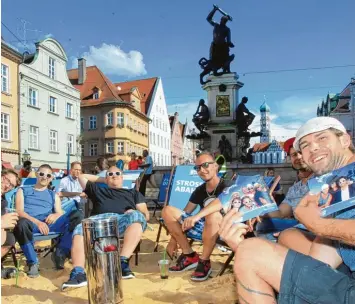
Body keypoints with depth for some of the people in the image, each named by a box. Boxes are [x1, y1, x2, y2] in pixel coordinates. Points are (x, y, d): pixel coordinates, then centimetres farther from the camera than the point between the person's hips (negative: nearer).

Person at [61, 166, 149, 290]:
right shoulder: (98, 190, 38)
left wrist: (135, 212, -2)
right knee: (80, 230, -32)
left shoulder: (133, 192, 34)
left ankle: (123, 262, -40)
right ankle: (78, 273, -43)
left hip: (122, 219, -1)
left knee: (136, 216, -36)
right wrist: (102, 179, 46)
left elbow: (145, 214, 21)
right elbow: (82, 177, 46)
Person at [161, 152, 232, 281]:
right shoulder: (199, 190, 9)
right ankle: (189, 256, -5)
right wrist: (173, 240, 5)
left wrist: (197, 216, -45)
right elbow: (185, 213, 11)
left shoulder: (226, 187, -10)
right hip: (203, 228, 6)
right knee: (167, 211, -9)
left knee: (213, 215, -41)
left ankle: (204, 262, -19)